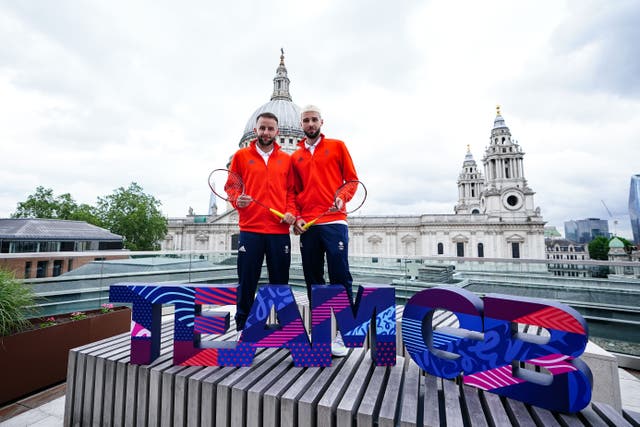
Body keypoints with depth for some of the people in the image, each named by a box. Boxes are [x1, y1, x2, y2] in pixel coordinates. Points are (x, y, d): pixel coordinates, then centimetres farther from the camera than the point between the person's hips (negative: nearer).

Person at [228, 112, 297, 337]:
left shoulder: (286, 159, 14)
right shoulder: (241, 155, 10)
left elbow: (291, 191, 13)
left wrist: (291, 212, -3)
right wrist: (237, 201, -11)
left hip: (280, 231, 1)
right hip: (250, 230, -1)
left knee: (280, 282, 8)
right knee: (246, 282, 4)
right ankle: (243, 327, 19)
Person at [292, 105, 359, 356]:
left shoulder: (337, 146, 10)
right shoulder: (295, 157, 18)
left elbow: (352, 179, 8)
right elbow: (295, 192, 17)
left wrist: (342, 198, -11)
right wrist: (297, 217, 2)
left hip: (334, 222, -3)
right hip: (307, 225, 4)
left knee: (340, 277, -3)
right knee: (313, 280, 8)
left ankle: (343, 333, 10)